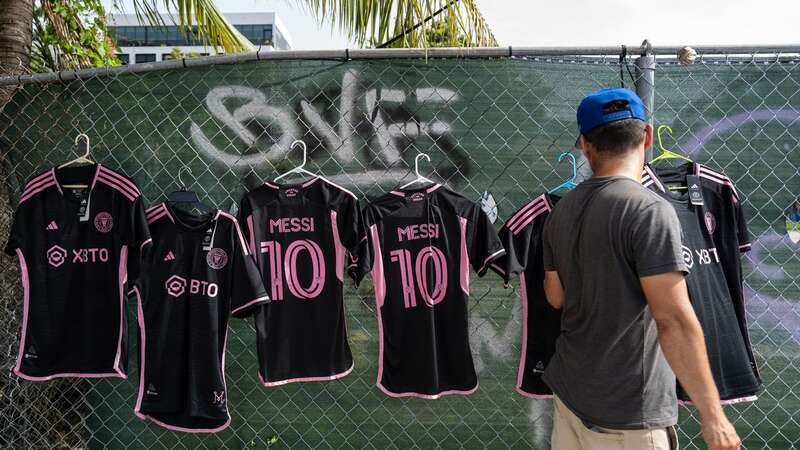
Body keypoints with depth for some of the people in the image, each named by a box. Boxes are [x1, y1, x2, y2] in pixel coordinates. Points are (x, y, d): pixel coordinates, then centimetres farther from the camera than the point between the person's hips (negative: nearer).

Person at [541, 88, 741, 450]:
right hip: (626, 417, -6)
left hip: (569, 393, 6)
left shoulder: (561, 212, 1)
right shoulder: (651, 210, -19)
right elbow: (674, 320, -24)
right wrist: (712, 414, -17)